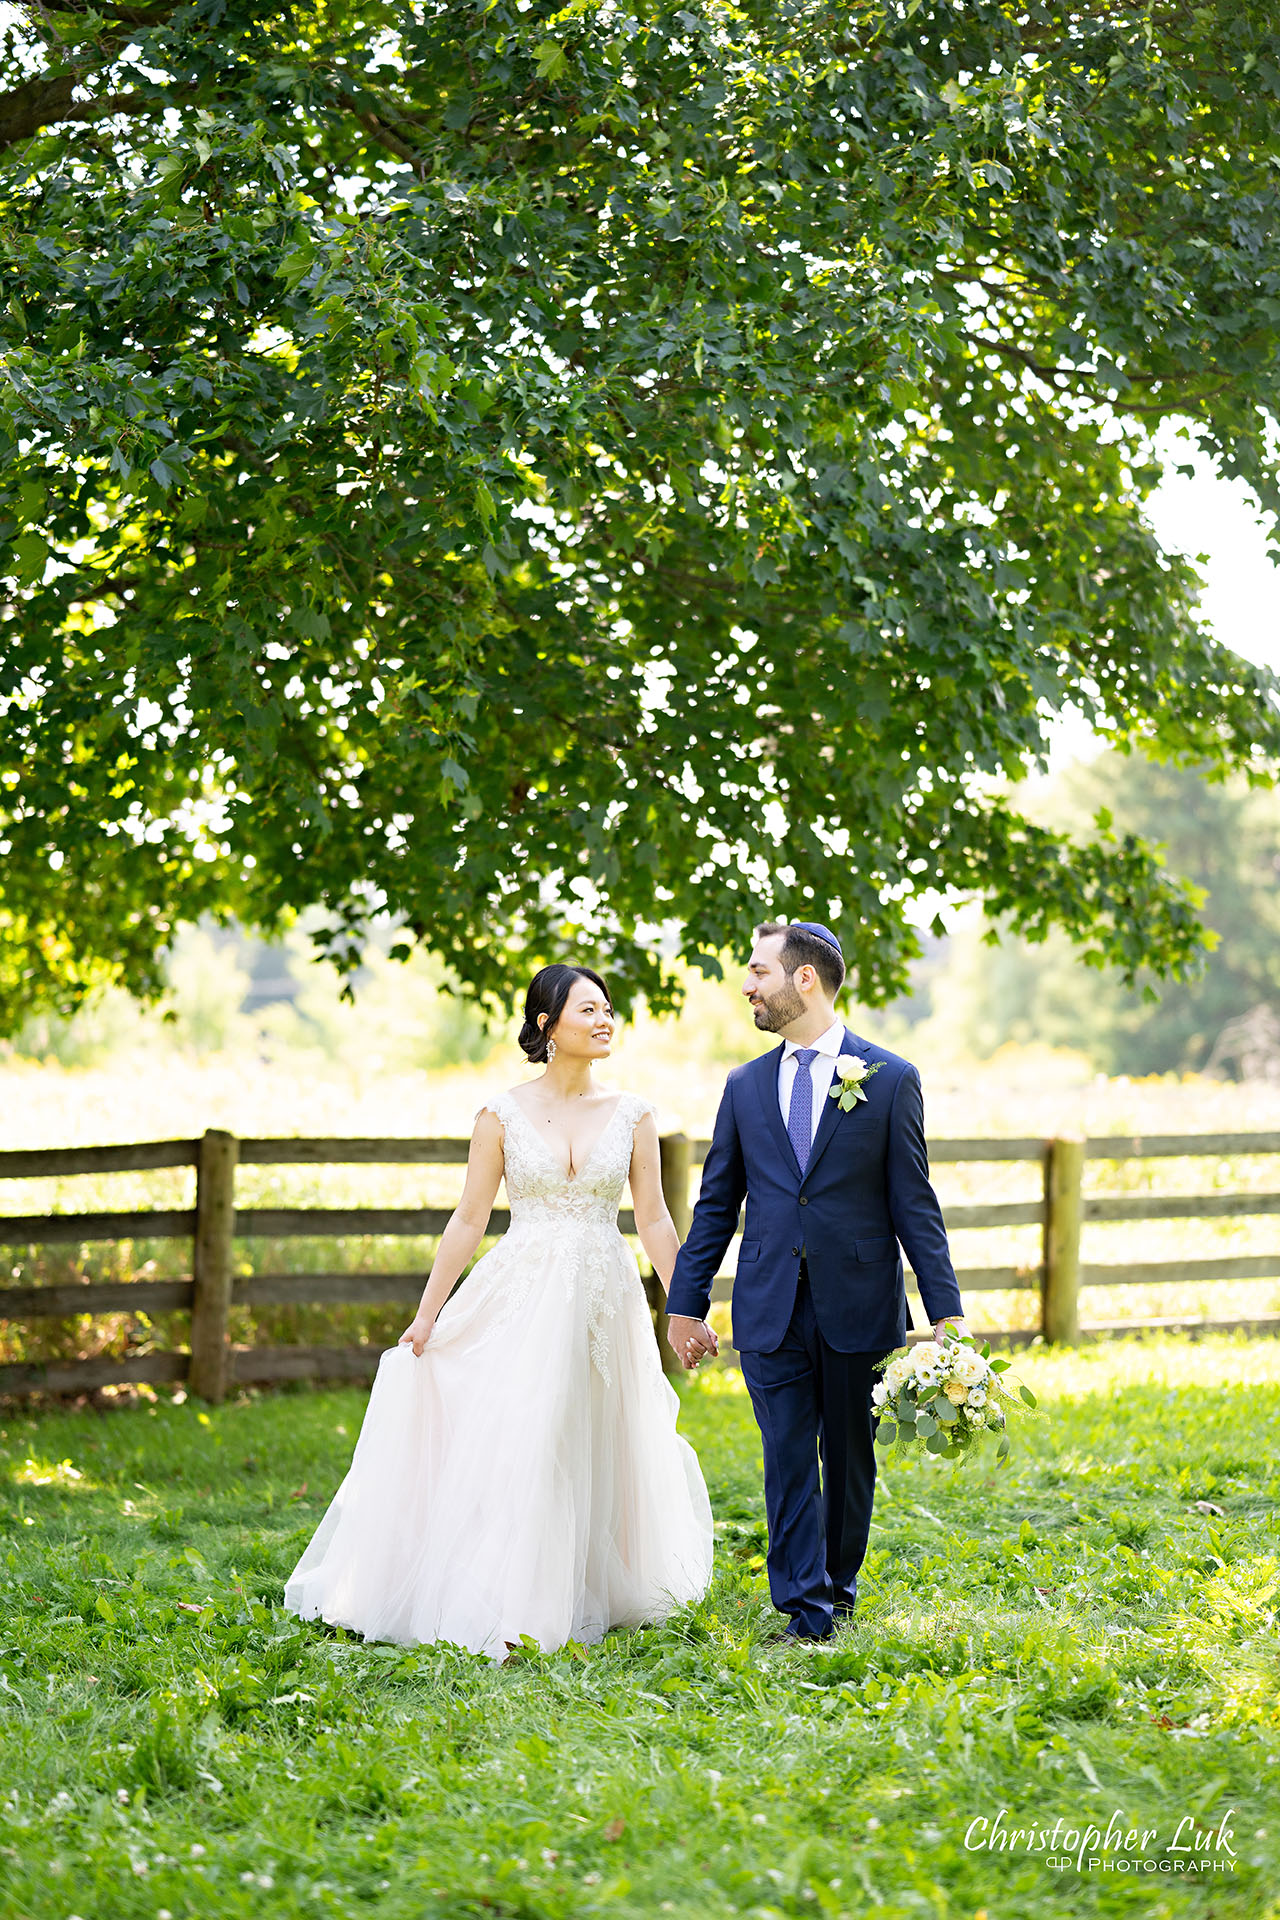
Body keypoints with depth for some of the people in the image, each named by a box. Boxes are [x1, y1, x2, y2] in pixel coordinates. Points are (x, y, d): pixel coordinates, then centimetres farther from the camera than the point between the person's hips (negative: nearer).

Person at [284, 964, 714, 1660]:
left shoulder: (632, 1116, 4)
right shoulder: (503, 1115, -2)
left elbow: (654, 1219, 5)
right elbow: (469, 1219, 1)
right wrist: (426, 1313, -1)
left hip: (604, 1301, 2)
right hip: (522, 1299, -2)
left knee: (595, 1454, 9)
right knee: (511, 1450, -8)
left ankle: (586, 1597, 23)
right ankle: (501, 1610, -4)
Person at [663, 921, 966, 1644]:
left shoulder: (890, 1080, 0)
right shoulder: (746, 1086, 10)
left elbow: (914, 1204, 0)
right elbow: (716, 1205, 13)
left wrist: (946, 1312, -5)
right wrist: (686, 1304, 9)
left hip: (859, 1311, -2)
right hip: (771, 1313, 2)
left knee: (851, 1462, 9)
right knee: (788, 1462, -3)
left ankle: (839, 1587, 26)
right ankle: (806, 1610, 0)